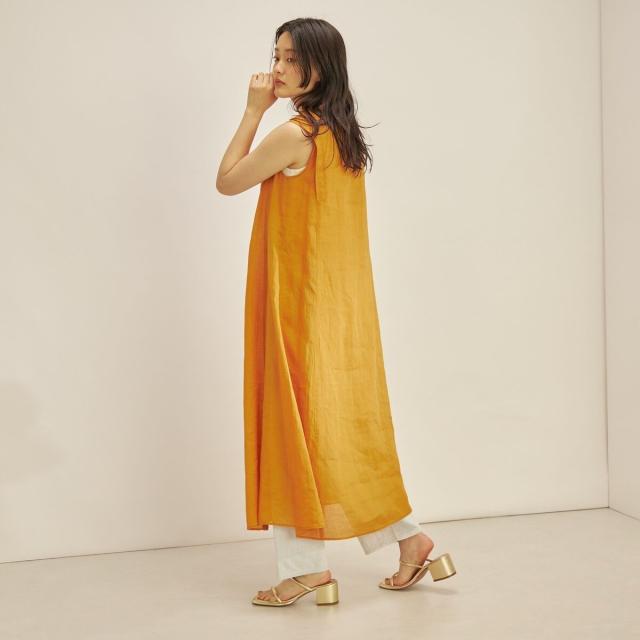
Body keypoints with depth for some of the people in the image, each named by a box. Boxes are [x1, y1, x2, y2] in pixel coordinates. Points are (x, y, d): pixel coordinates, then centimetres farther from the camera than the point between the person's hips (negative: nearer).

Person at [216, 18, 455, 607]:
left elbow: (227, 181, -3)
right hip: (338, 303, 9)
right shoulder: (344, 137, 12)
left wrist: (254, 109, -1)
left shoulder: (292, 136, -16)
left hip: (301, 304, -9)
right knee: (343, 423, 14)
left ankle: (308, 566, 7)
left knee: (300, 420, -1)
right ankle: (410, 539, 20)